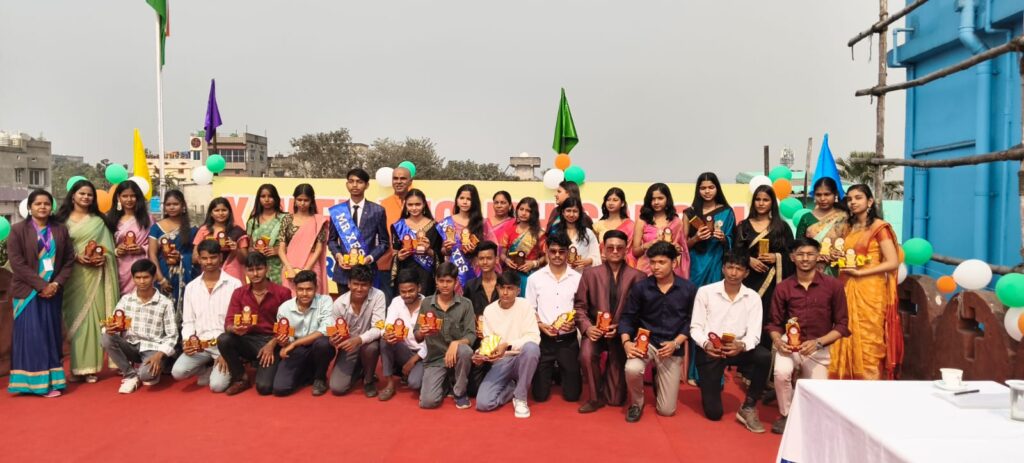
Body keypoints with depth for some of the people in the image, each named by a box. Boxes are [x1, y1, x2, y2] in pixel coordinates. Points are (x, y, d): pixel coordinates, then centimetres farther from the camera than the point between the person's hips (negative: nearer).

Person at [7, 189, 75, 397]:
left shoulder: (61, 229, 8)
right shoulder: (18, 230, -2)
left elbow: (69, 259, 6)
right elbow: (16, 262, -9)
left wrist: (57, 283, -8)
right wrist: (41, 285, -14)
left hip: (53, 291, 3)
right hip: (27, 291, -3)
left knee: (51, 335, 6)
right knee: (30, 336, -2)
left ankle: (51, 379, 12)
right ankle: (35, 381, 4)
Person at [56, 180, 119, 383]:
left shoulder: (98, 221, 13)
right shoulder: (63, 219, 6)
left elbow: (108, 247, 10)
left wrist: (104, 257, -10)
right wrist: (76, 256, -14)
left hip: (95, 275, 1)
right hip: (73, 275, -1)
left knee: (93, 317, -1)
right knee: (75, 318, -1)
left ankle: (90, 367, 4)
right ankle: (77, 367, 5)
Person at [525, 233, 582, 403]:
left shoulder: (577, 278, 0)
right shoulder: (535, 278, 1)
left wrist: (574, 322, -15)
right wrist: (540, 325, -14)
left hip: (568, 340, 0)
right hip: (543, 340, 0)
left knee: (572, 394, 4)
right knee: (540, 394, 3)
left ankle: (560, 374, 36)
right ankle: (551, 373, 36)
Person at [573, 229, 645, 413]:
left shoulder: (637, 277, 0)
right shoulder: (590, 273, 3)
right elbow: (580, 306, 2)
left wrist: (620, 327, -16)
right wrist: (587, 327, -15)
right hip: (595, 329, 0)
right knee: (587, 355, -34)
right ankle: (595, 397, -8)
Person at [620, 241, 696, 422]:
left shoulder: (689, 289, -4)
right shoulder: (640, 287, -4)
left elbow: (691, 322, -1)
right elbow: (627, 317, -1)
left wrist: (675, 343, -15)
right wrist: (626, 342, -19)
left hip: (672, 347, 0)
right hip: (644, 341, 0)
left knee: (666, 410, 1)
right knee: (632, 369, -37)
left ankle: (659, 380, 37)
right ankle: (636, 403, -2)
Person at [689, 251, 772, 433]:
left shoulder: (753, 297, 0)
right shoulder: (705, 291, -4)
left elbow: (754, 333, -8)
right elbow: (695, 327, -6)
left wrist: (742, 346, -30)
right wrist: (705, 344, -26)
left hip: (738, 348, 2)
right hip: (709, 350, -2)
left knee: (765, 356, -31)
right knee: (713, 412, -6)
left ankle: (748, 407, -10)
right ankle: (708, 384, 32)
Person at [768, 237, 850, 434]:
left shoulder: (833, 286, -7)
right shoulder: (783, 288, -3)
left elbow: (842, 325, -4)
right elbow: (775, 323, 4)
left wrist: (817, 342, -17)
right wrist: (778, 341, -17)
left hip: (819, 348, 0)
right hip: (789, 344, 0)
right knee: (781, 373, -31)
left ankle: (804, 381, 34)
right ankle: (786, 415, -2)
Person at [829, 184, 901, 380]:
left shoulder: (879, 227, -5)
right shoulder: (849, 227, 16)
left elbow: (893, 262, -13)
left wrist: (860, 272, -15)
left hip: (869, 292, -6)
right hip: (847, 289, 6)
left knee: (868, 342, -3)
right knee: (848, 341, 5)